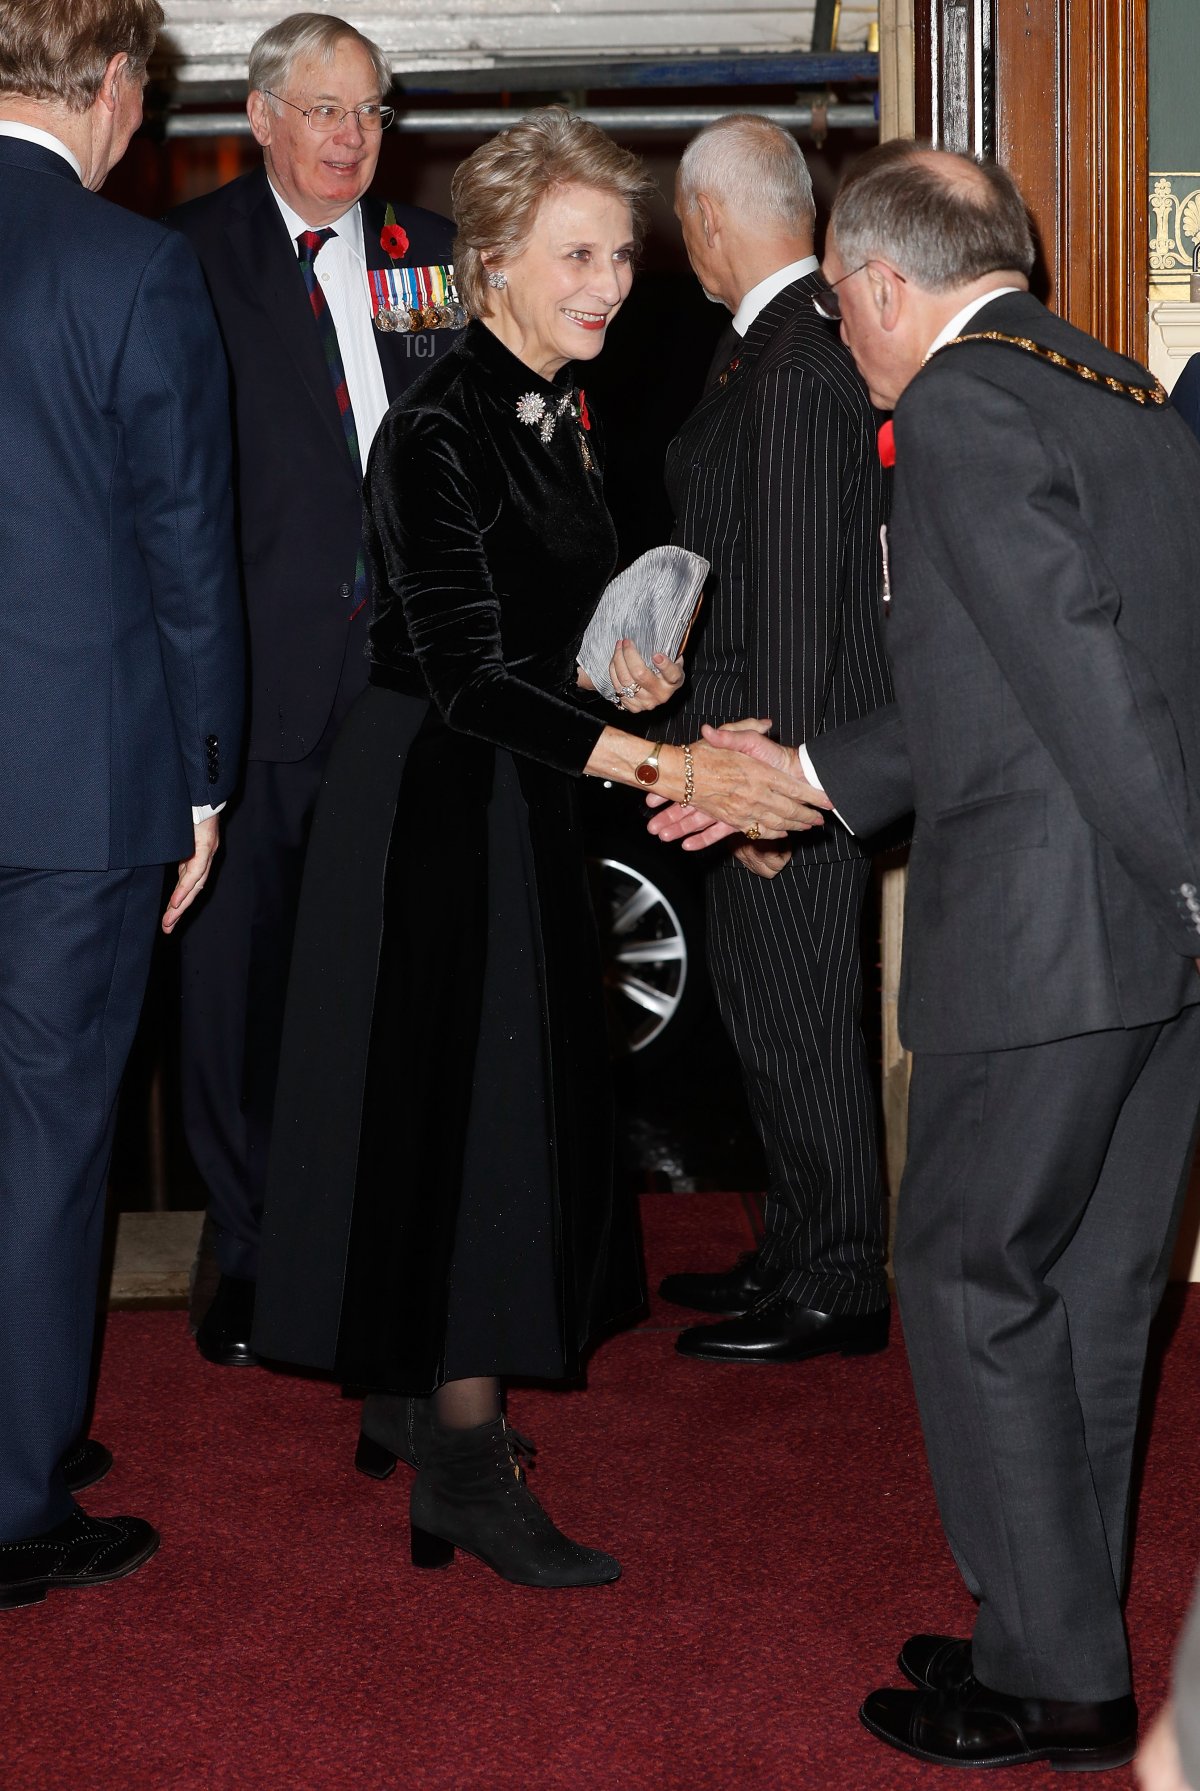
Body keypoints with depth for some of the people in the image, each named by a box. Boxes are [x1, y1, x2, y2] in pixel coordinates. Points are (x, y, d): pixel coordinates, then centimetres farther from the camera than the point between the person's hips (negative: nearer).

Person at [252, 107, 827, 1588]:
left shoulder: (567, 417, 9)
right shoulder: (438, 433, -19)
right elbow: (466, 675, -24)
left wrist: (622, 672, 2)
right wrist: (662, 767, -30)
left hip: (523, 800, 9)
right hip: (432, 802, -9)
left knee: (513, 1106, 15)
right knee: (459, 1102, -3)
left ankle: (446, 1401, 30)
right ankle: (466, 1468, 6)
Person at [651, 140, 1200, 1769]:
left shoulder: (962, 405, -11)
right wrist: (806, 770, 26)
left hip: (1049, 928, -9)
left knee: (972, 1280, 4)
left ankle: (1051, 1682, 13)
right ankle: (1065, 1638, 28)